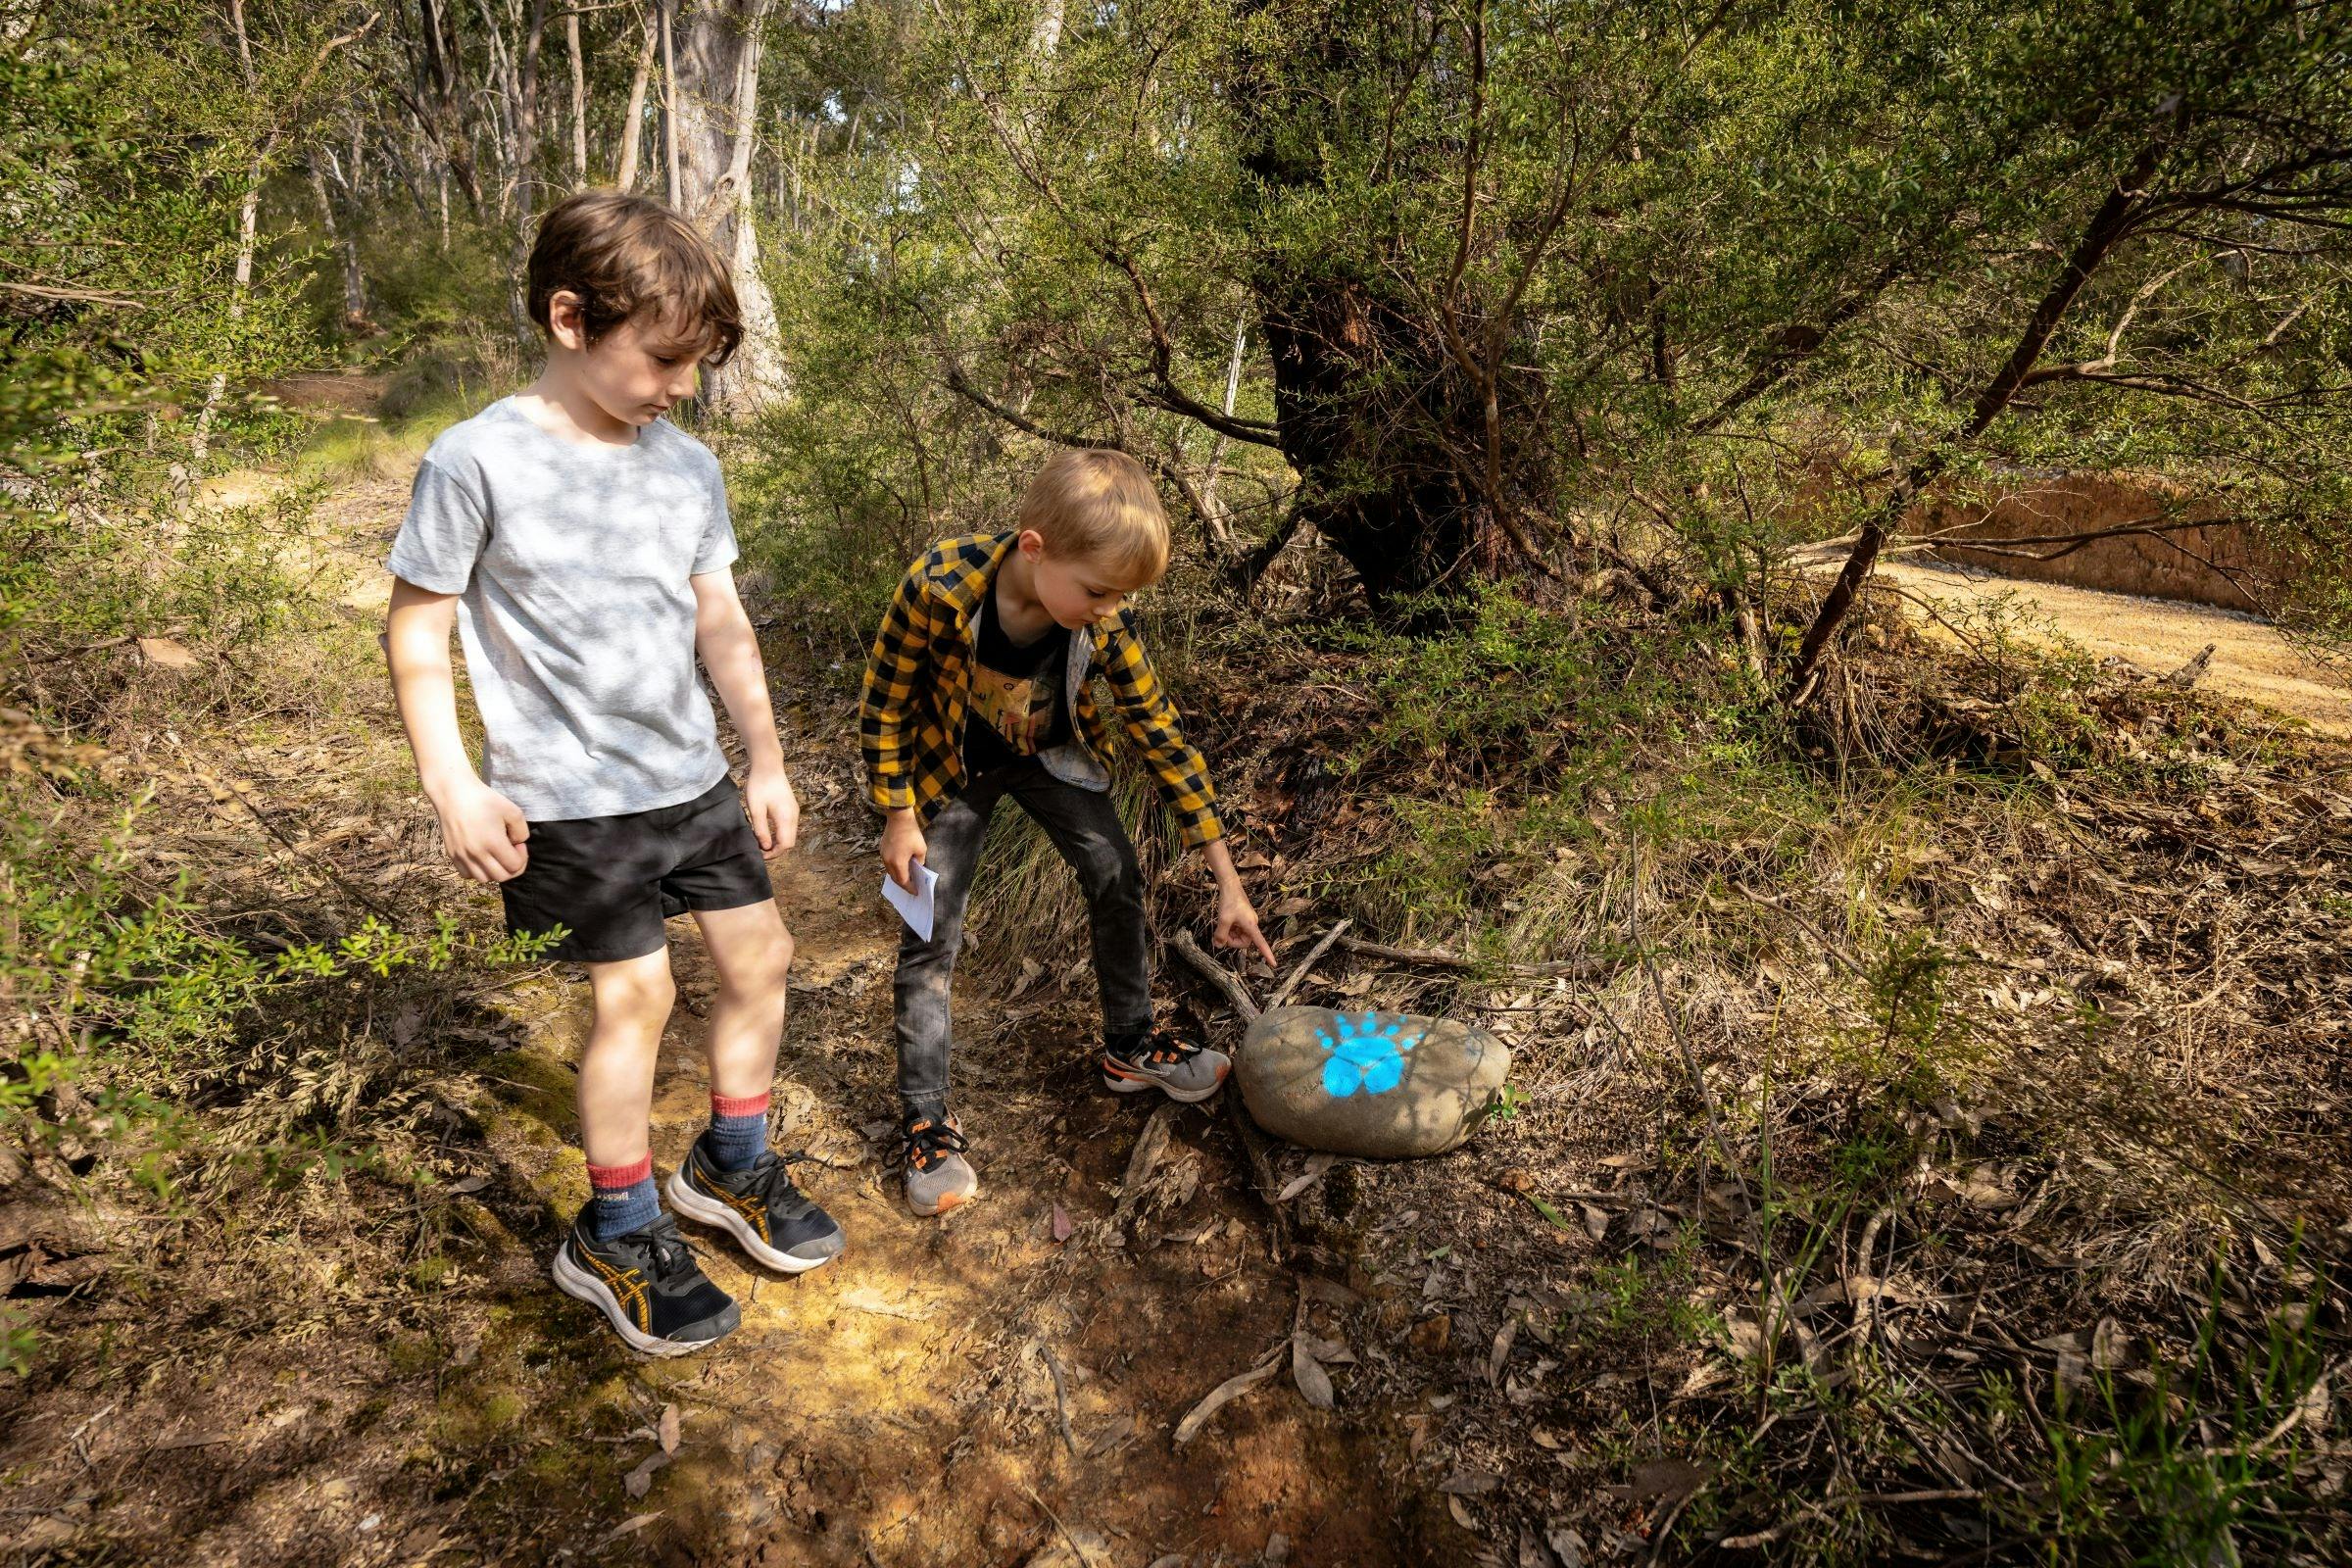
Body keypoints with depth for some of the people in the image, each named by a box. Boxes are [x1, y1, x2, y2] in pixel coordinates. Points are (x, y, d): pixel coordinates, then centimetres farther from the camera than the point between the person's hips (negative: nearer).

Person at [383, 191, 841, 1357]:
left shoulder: (689, 466, 3)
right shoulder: (479, 462, -13)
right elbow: (416, 627, -8)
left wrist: (766, 760, 10)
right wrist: (453, 786, -12)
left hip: (693, 779, 6)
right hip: (568, 800, -6)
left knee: (760, 954, 10)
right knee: (636, 993, -3)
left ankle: (730, 1166, 33)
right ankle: (616, 1240, 19)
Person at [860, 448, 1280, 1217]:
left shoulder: (1102, 615, -28)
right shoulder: (939, 587, -38)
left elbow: (1158, 731, -19)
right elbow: (885, 704, -21)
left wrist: (1228, 880, -17)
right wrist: (899, 817, -14)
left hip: (1051, 754, 3)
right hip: (952, 768, -3)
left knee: (1117, 880, 3)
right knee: (930, 936, -3)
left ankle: (1129, 1046, 25)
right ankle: (925, 1118, 11)